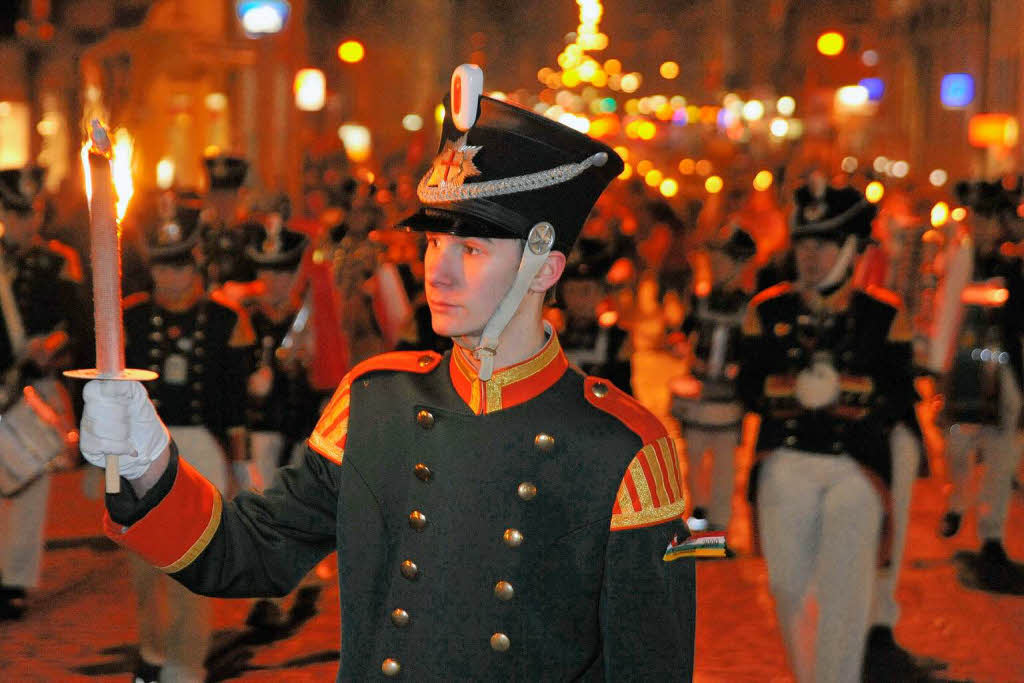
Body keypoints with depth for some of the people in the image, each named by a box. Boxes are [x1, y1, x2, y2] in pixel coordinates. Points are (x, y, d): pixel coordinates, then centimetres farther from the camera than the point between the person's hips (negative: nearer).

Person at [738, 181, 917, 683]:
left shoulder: (883, 315, 3)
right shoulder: (768, 310, 7)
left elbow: (901, 397, -1)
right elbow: (749, 387, 2)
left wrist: (844, 389, -17)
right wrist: (797, 390, -17)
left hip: (857, 467, -2)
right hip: (787, 462, 2)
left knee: (845, 592, -7)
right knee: (787, 584, 9)